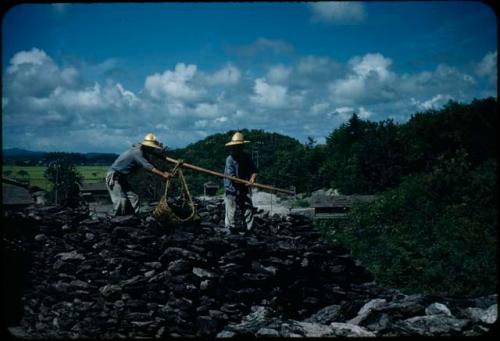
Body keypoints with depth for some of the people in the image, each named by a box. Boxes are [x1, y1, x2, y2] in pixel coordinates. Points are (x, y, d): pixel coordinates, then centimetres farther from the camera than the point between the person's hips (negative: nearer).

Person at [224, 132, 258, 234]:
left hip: (244, 190, 5)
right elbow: (231, 177, -17)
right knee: (230, 212, -3)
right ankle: (229, 231, 5)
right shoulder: (230, 159, -10)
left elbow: (254, 171, 7)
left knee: (249, 209, 1)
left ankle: (249, 231, 9)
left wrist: (252, 177, -16)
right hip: (231, 190, -5)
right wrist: (245, 182, -25)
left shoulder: (247, 157, 7)